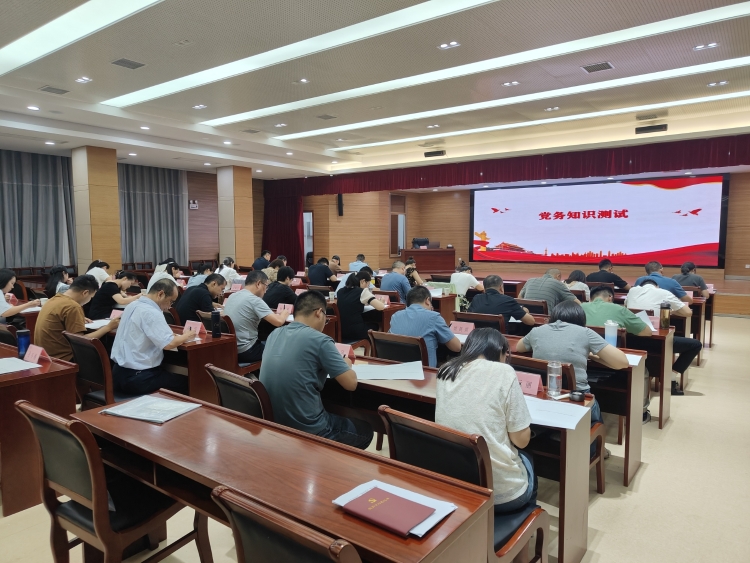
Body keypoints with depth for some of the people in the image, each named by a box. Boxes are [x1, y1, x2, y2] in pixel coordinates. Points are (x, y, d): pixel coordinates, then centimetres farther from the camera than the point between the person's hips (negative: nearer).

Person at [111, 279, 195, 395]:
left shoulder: (133, 305, 8)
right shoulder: (151, 313, -20)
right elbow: (169, 344, -27)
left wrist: (170, 334, 10)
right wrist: (186, 336, -7)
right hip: (137, 378, -9)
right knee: (187, 383, 1)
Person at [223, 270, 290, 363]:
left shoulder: (232, 296, 6)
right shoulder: (254, 300, -18)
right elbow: (278, 322, -22)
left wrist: (273, 314, 14)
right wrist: (284, 313, 0)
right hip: (245, 352, -8)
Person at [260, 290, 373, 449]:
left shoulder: (274, 334, 4)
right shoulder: (319, 340, -17)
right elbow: (351, 383, -12)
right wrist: (346, 364, 9)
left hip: (273, 426, 7)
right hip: (307, 431, -7)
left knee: (341, 418, 32)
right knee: (365, 430, 21)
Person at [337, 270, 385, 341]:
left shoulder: (341, 291, 8)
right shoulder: (362, 292, -11)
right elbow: (381, 307, -17)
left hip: (341, 331, 6)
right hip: (355, 332, -6)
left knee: (368, 323, 32)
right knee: (375, 325, 26)